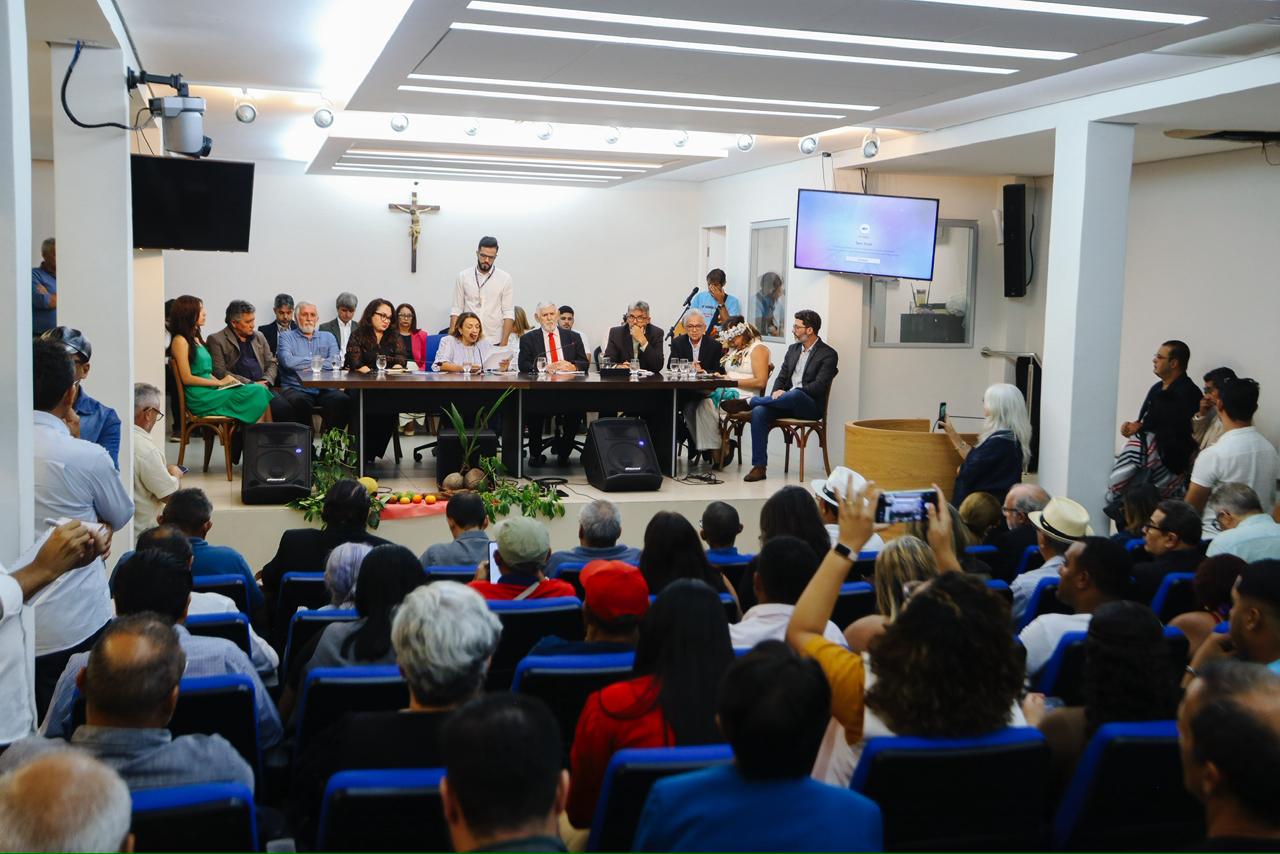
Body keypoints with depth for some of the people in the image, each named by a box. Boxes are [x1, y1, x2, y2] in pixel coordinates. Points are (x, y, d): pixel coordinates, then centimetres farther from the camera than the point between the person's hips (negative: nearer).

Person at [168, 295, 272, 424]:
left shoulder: (197, 339, 22)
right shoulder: (180, 341, -4)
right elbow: (187, 378, -10)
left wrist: (224, 382, 5)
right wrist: (219, 382, -8)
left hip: (211, 390, 8)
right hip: (200, 398, -8)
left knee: (261, 390, -14)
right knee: (258, 392, -21)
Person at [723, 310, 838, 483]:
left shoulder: (828, 354, -3)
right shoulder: (793, 349, 19)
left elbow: (819, 386, -13)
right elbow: (781, 378, 17)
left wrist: (786, 393, -19)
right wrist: (777, 393, -7)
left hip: (810, 406, -6)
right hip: (786, 403, 6)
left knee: (795, 394, -40)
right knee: (759, 412, -25)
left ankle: (748, 402, -21)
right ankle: (759, 467, -25)